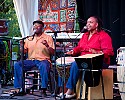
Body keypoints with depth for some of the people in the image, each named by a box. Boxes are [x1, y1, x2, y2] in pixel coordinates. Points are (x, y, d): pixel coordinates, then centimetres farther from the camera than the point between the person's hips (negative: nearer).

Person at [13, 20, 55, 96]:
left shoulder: (48, 38, 6)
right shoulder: (29, 39, 17)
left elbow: (52, 52, 0)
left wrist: (47, 46, -19)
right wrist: (22, 46, -6)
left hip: (43, 60, -4)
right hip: (30, 60, 4)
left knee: (44, 66, -39)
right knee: (17, 65, -21)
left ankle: (44, 89, -32)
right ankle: (20, 88, -19)